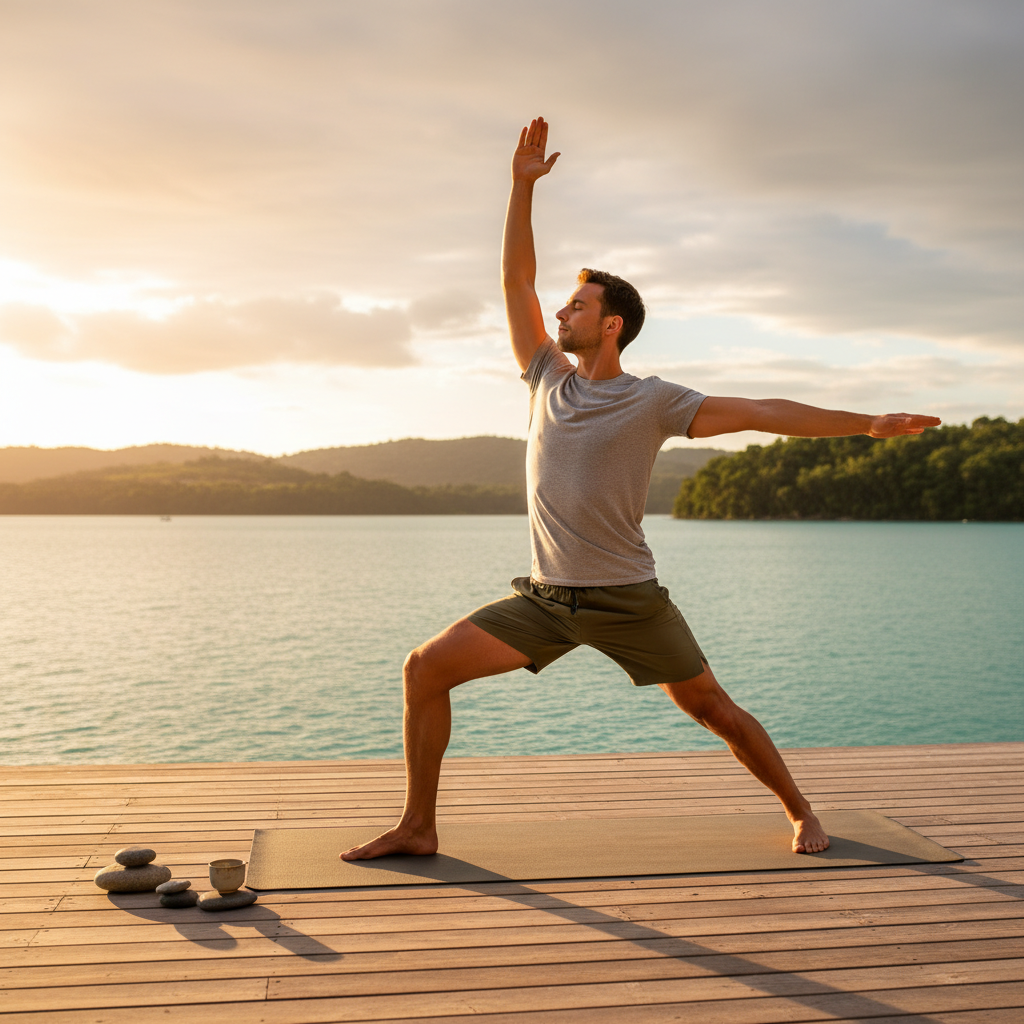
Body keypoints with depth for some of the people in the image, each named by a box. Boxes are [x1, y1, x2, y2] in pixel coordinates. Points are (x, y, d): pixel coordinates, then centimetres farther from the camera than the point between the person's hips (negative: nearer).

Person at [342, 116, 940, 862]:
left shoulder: (652, 402, -6)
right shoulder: (549, 379, 6)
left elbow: (763, 414, -8)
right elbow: (516, 277, 8)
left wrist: (868, 424, -11)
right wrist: (523, 184, 4)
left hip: (626, 600, -4)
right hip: (547, 598, 4)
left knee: (712, 707, 5)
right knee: (427, 668, -5)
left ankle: (801, 813, 28)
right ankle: (418, 827, 5)